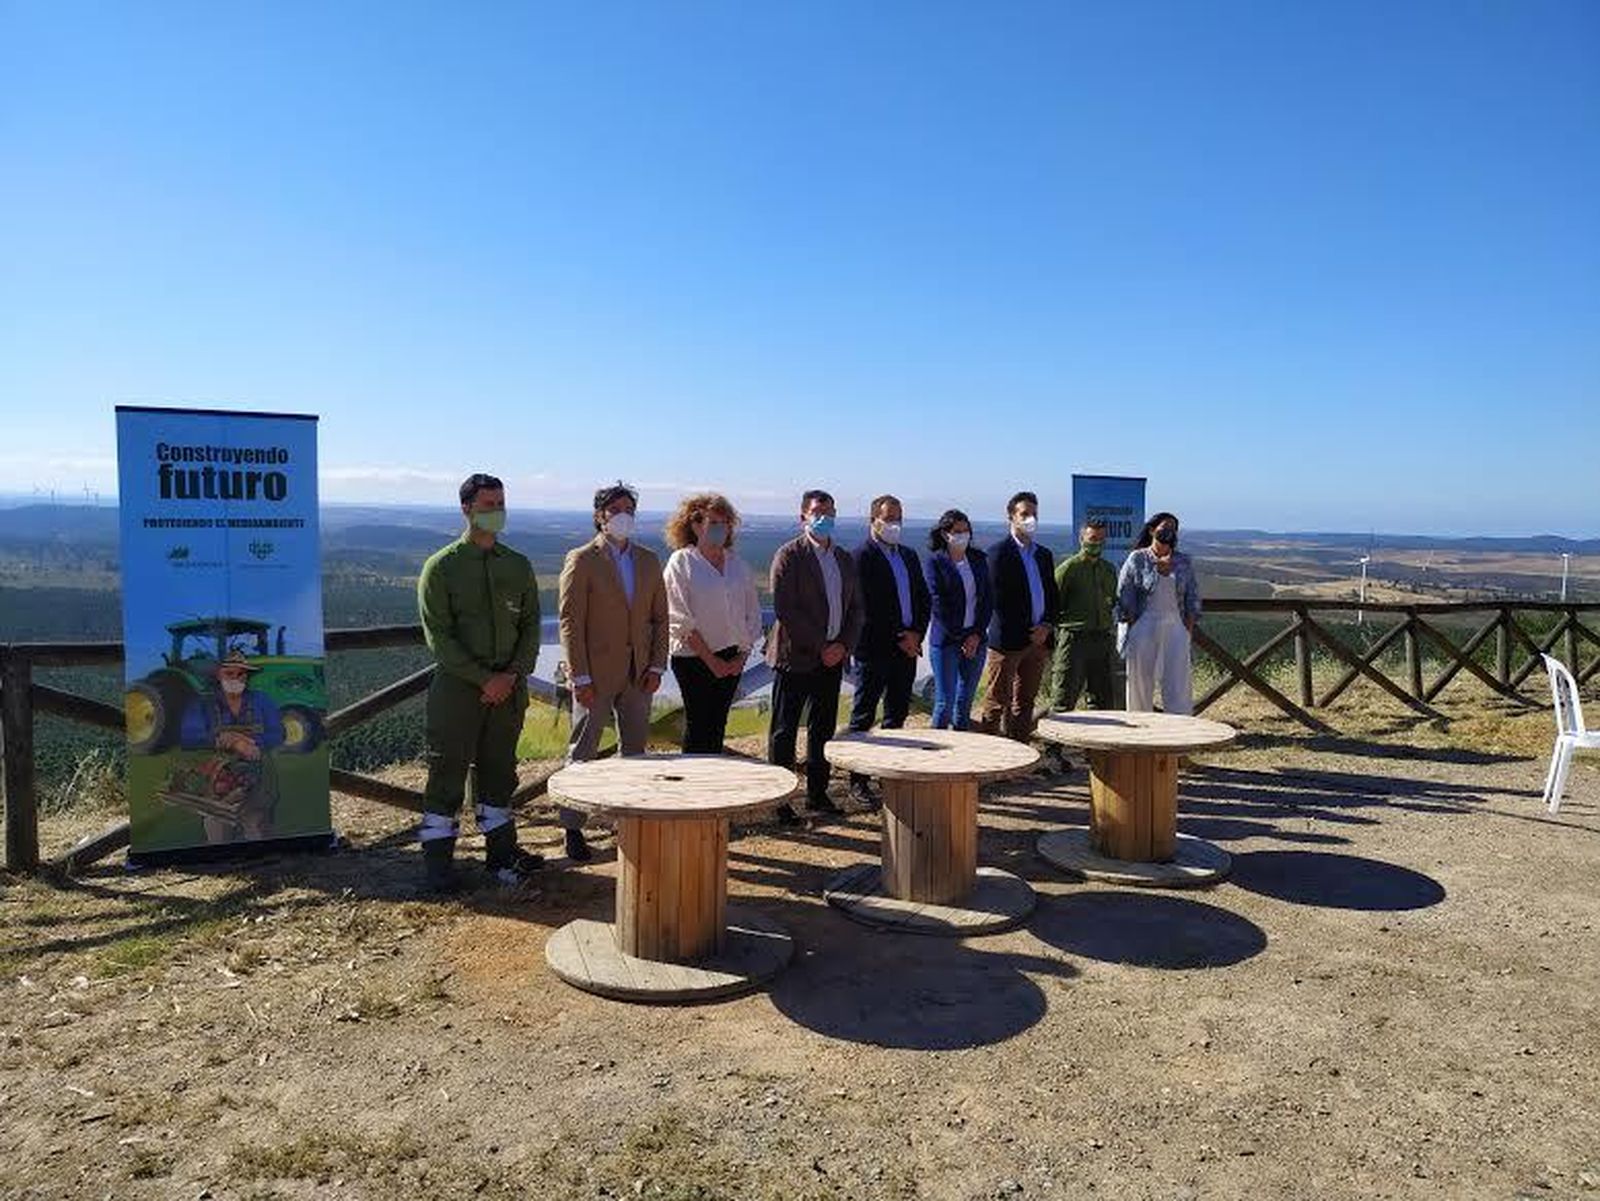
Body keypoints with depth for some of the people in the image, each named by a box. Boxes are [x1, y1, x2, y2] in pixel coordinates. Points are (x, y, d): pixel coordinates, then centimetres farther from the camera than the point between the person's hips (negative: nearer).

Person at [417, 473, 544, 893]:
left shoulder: (518, 566, 10)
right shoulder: (441, 566, -3)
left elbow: (531, 626, 10)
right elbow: (438, 635, -8)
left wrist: (513, 674, -6)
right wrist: (483, 679, -14)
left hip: (509, 686, 4)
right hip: (457, 685, -4)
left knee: (499, 770, 12)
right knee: (447, 771, 0)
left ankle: (501, 851, 22)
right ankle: (437, 859, 10)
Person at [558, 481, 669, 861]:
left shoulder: (648, 561, 10)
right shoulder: (582, 560, -6)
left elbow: (659, 616, 12)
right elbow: (570, 621, -9)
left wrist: (656, 666, 3)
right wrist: (580, 676, -14)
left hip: (638, 673, 5)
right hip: (596, 672, -5)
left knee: (635, 749, 11)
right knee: (583, 751, 4)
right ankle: (573, 828, 14)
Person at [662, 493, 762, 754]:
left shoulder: (737, 564, 11)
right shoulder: (681, 562, -4)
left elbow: (753, 612, 13)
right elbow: (680, 619, -9)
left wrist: (743, 655, 1)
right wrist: (711, 660, -11)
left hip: (731, 659, 5)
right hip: (694, 657, -4)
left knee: (718, 725, 8)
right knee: (697, 724, -3)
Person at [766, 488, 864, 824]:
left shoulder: (844, 558, 14)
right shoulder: (789, 555, -6)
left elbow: (855, 608, 15)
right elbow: (784, 609, -14)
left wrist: (843, 645, -2)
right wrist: (819, 646, -14)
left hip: (832, 658, 6)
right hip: (796, 656, -6)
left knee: (823, 729, 13)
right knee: (784, 732, 0)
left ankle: (817, 794, 24)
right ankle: (778, 800, 7)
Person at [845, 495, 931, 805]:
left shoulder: (909, 556, 16)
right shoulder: (862, 556, -7)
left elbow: (924, 599, 16)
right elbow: (867, 607, -14)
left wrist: (916, 634, -1)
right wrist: (899, 639, -13)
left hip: (907, 648, 7)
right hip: (875, 649, -7)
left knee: (897, 714, 12)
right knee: (863, 717, 0)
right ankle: (858, 781, 6)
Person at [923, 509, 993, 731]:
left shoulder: (979, 559, 10)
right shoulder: (936, 561, -3)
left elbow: (988, 599, 8)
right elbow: (938, 604, -8)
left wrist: (977, 635, -3)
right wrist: (960, 638, -10)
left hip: (976, 639, 4)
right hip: (945, 639, -4)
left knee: (965, 701, 8)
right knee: (945, 701, -4)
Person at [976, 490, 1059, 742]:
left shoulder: (1044, 555, 17)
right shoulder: (999, 552, -5)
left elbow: (1052, 596, 17)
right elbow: (998, 598, -12)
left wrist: (1047, 626, -1)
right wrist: (1027, 632, -12)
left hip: (1038, 639, 7)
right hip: (1009, 640, -7)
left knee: (1025, 703, 11)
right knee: (996, 703, -4)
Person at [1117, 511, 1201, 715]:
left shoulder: (1183, 562, 10)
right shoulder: (1137, 559, 1)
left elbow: (1193, 599, 12)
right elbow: (1124, 598, -1)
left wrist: (1189, 629, 3)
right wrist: (1132, 630, -6)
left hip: (1175, 629, 2)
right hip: (1144, 629, -2)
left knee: (1178, 681, 0)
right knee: (1141, 681, 2)